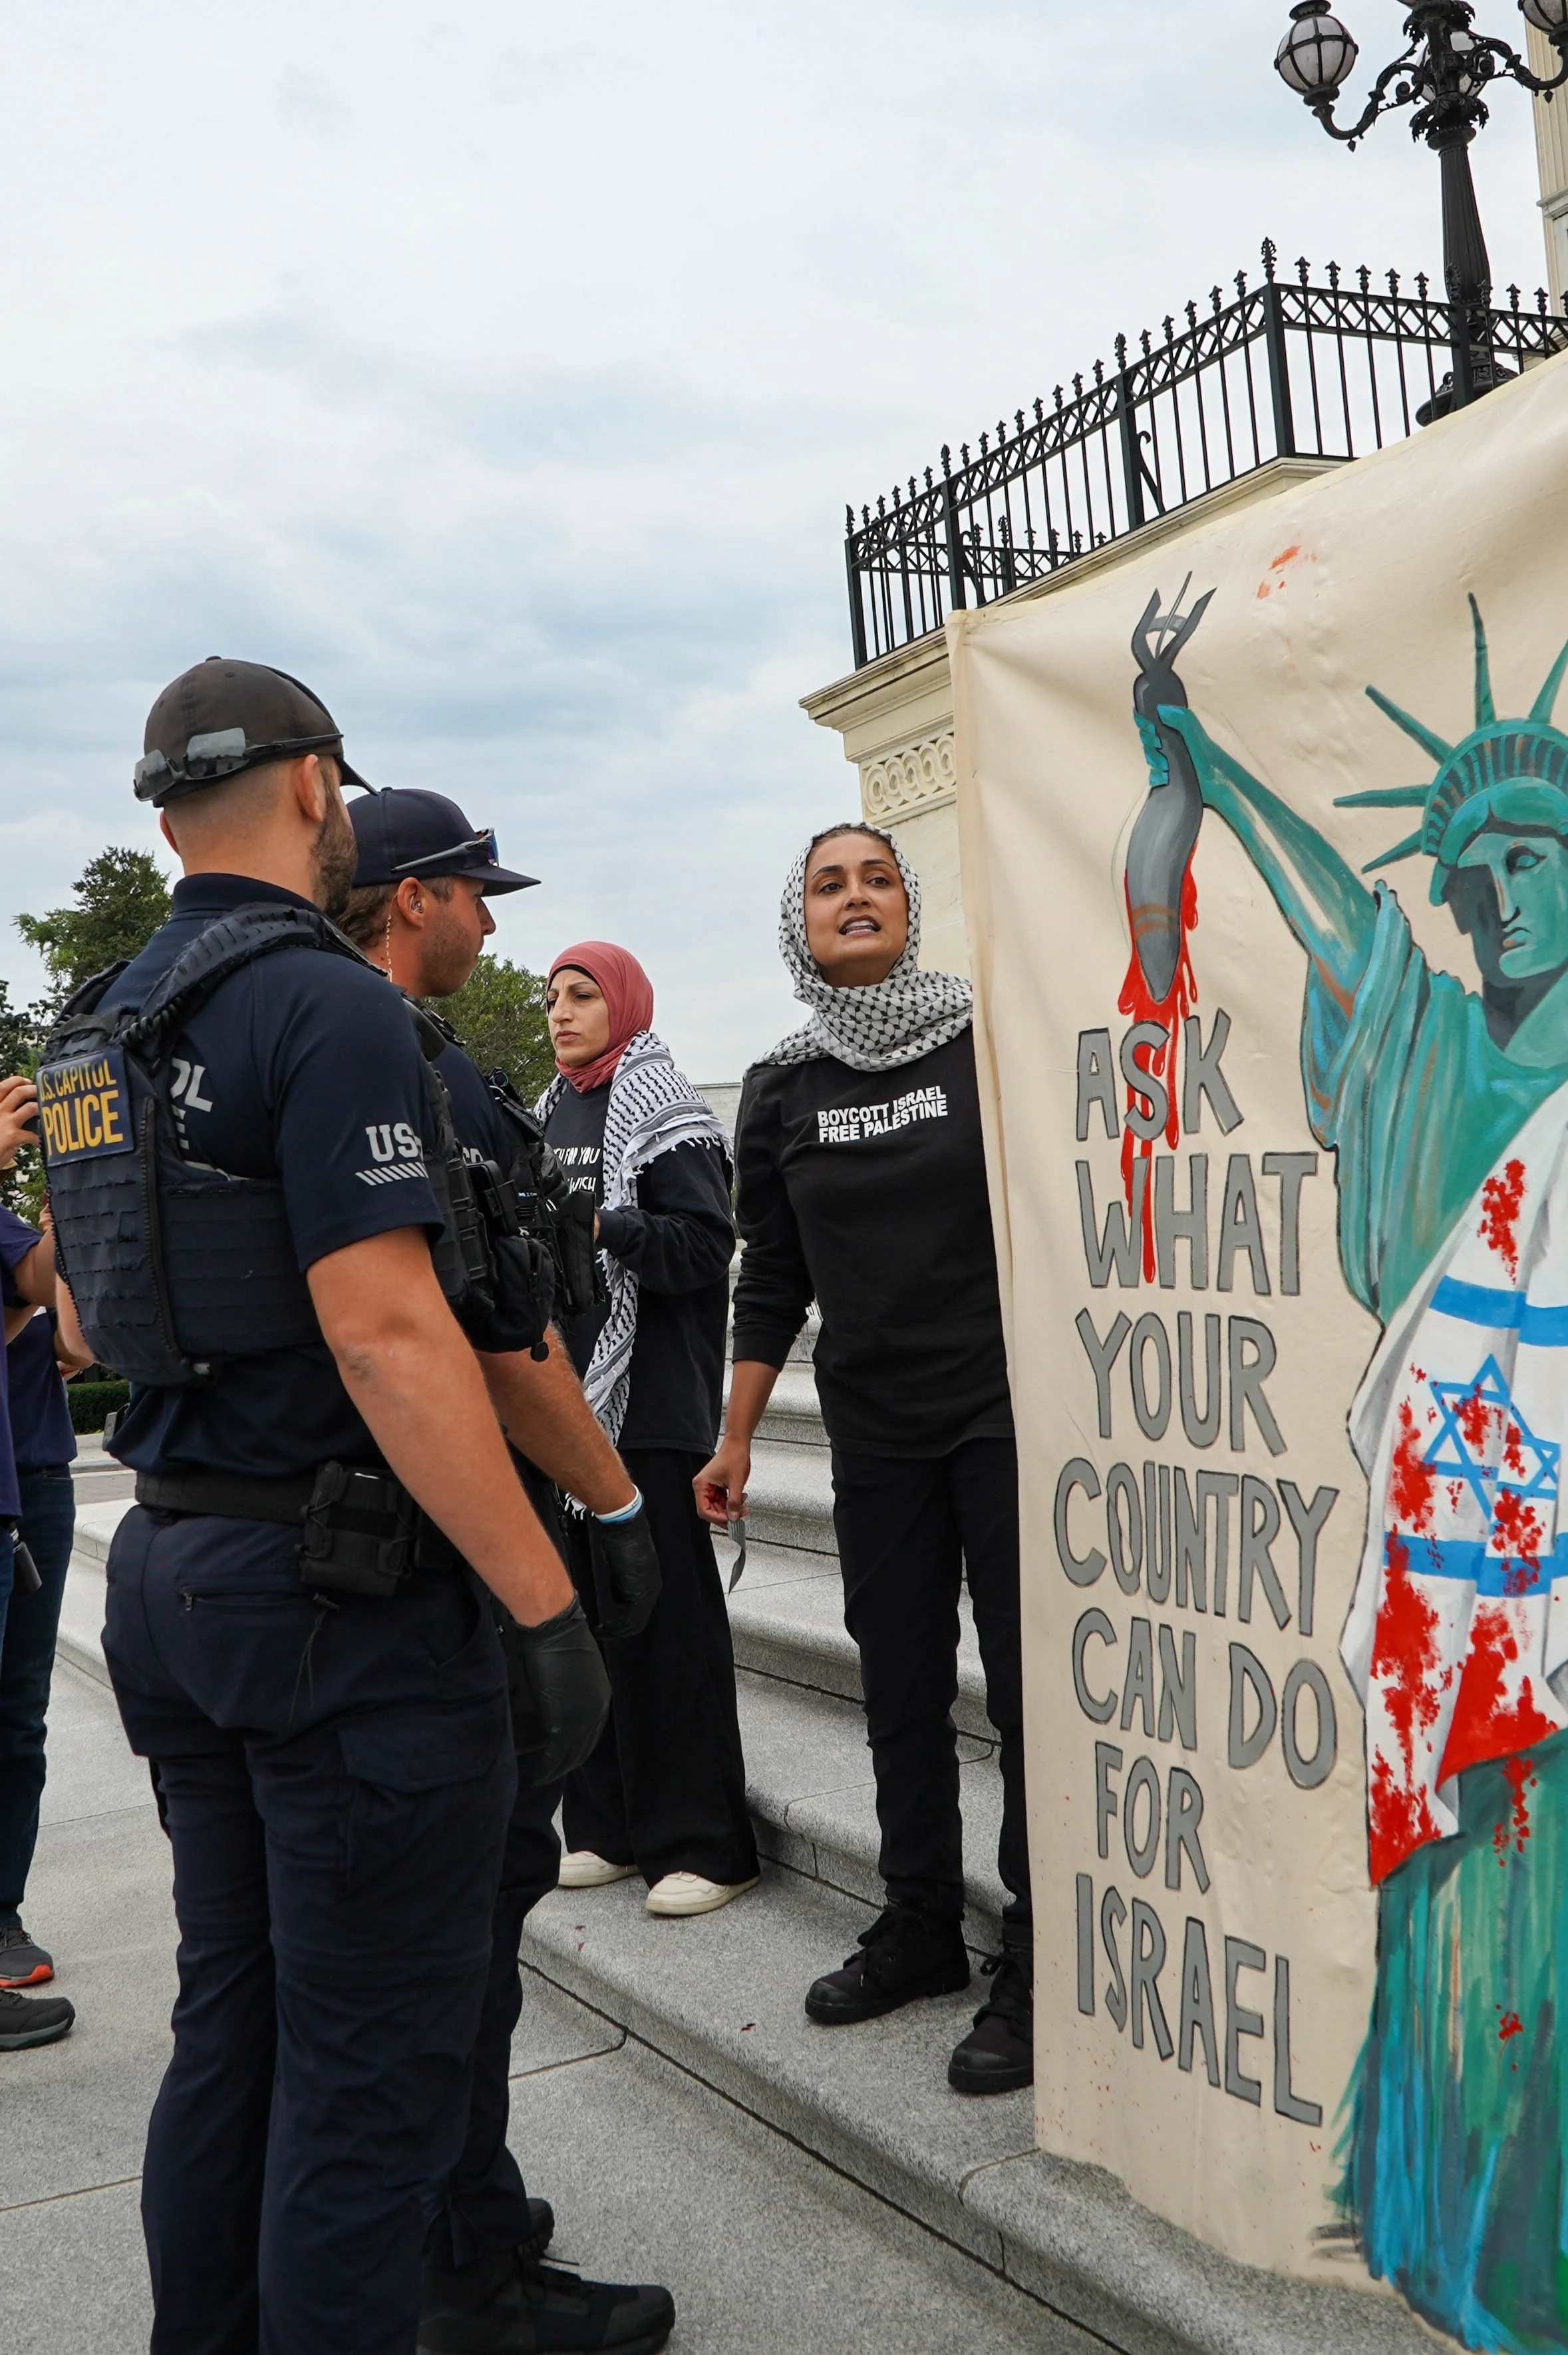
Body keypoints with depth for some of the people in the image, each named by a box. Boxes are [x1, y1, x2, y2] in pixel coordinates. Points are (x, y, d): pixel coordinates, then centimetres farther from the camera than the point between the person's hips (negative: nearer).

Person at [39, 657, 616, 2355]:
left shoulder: (102, 1029, 13)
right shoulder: (326, 1005, -15)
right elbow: (386, 1336, -22)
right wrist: (548, 1604, -19)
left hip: (175, 1566, 9)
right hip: (344, 1582, -9)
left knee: (232, 2028, 19)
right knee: (371, 2065, 1)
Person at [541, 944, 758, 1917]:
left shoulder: (664, 1111, -6)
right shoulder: (552, 1112, 16)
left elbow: (706, 1244, -15)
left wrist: (598, 1229, -24)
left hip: (652, 1398, -8)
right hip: (565, 1389, 8)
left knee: (667, 1615, -5)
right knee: (582, 1608, 9)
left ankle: (702, 1843, 2)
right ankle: (610, 1826, 20)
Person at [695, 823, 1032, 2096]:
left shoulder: (990, 1040, -6)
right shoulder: (781, 1088, 6)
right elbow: (772, 1279, 13)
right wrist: (736, 1440, 14)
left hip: (1009, 1406, -4)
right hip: (877, 1429, 4)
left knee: (1028, 1681, -1)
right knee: (901, 1684, 12)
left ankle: (1036, 1966, 12)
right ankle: (923, 1928, 29)